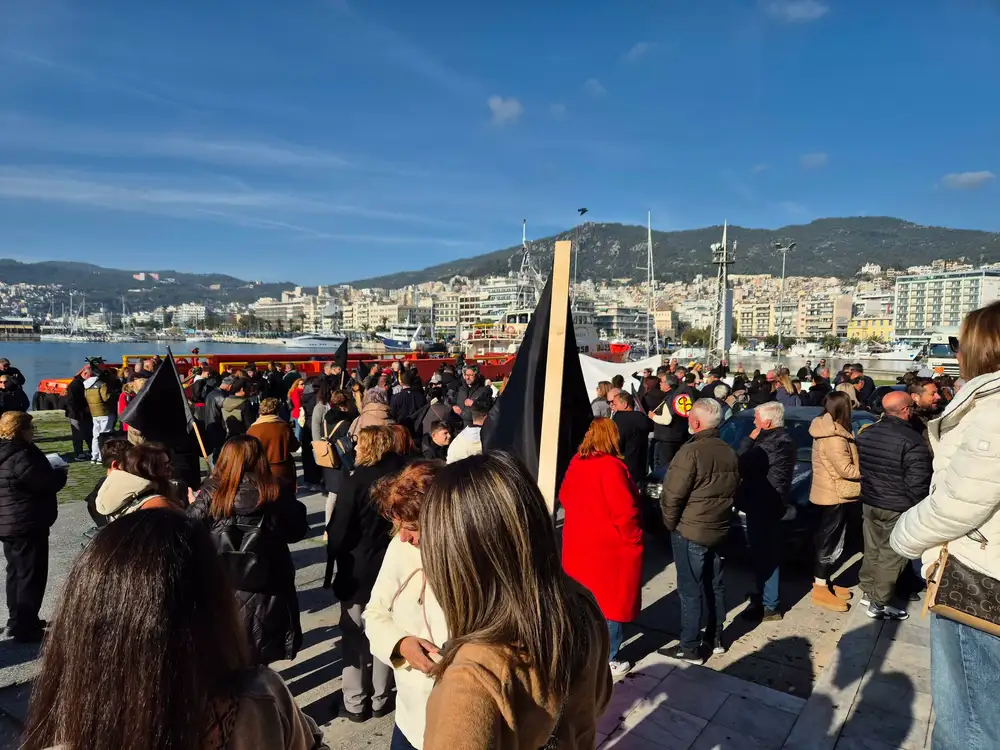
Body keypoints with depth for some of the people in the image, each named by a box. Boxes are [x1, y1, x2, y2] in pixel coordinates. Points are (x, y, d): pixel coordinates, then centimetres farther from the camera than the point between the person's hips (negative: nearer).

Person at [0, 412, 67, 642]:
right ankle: (25, 628, 10)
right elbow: (47, 484, -21)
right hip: (27, 525, -10)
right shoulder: (21, 457, -24)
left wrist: (50, 471, 11)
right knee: (31, 575, 2)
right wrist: (60, 473, -2)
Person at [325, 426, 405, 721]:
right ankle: (380, 699, 26)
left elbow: (339, 531, -18)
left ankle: (355, 702, 20)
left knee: (354, 634, 12)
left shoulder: (354, 482, -20)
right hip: (391, 566, 4)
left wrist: (332, 547, 1)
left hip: (357, 568, -4)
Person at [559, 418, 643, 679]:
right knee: (610, 601, 7)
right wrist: (633, 539, -9)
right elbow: (624, 511, -23)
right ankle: (608, 661, 19)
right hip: (609, 547, -7)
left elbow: (565, 497, 12)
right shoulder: (611, 467, -23)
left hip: (578, 543, 7)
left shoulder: (576, 463, 1)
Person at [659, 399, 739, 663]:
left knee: (690, 590, 1)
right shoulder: (730, 453, 5)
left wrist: (670, 522, -5)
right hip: (718, 530, 8)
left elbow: (672, 495, -20)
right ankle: (716, 638, 32)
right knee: (714, 585, 19)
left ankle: (689, 648, 10)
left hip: (689, 531, -8)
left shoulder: (691, 451, -20)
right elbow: (734, 491, 13)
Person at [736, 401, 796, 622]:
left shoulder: (774, 442, -24)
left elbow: (744, 465, -23)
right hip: (764, 503, 11)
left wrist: (749, 439, -15)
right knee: (762, 552, 21)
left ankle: (770, 606, 8)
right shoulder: (779, 438, 11)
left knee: (766, 554, -2)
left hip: (765, 505, -11)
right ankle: (763, 594, 35)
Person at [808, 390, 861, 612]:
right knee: (831, 541, -1)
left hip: (829, 493, 10)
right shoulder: (833, 437, -23)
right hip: (834, 495, -10)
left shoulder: (828, 430, 8)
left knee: (828, 539, 17)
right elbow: (846, 469, -22)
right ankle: (820, 590, 6)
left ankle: (825, 583, 28)